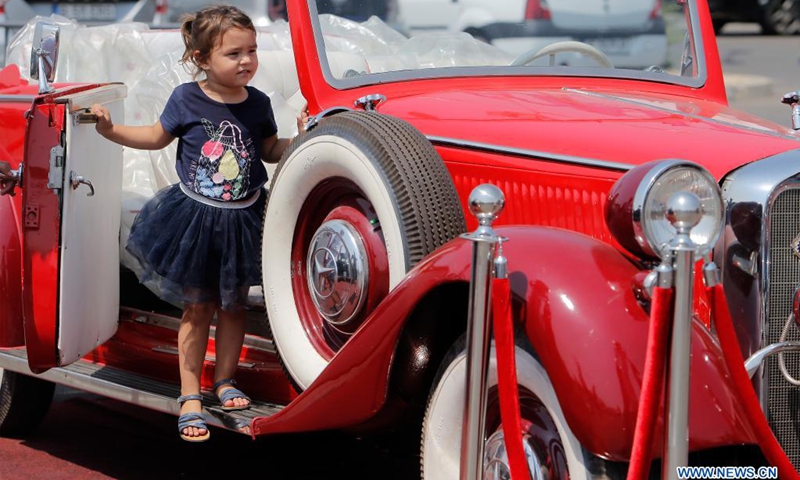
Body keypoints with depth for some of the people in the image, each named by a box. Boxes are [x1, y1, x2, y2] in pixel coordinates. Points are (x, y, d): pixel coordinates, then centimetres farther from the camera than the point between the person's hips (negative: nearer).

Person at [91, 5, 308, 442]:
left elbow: (270, 150, 9)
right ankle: (189, 395, 14)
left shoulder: (257, 104, -4)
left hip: (243, 219, 2)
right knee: (198, 307, 5)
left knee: (233, 304, 13)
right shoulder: (186, 99, -10)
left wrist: (300, 139, -7)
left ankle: (224, 381, 30)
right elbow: (158, 137, 4)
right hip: (194, 215, -2)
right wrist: (111, 130, -5)